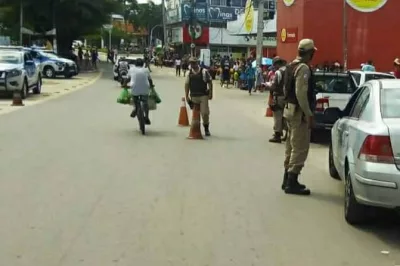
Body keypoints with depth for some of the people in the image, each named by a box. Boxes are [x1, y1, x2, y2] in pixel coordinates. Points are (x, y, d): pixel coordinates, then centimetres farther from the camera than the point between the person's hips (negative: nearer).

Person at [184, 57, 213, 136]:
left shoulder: (204, 72, -5)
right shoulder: (189, 73, 5)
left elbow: (210, 82, -2)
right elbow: (187, 85, 8)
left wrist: (210, 93, -5)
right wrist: (187, 96, 4)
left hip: (203, 95, -3)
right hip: (193, 96, 3)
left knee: (205, 113, -9)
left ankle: (206, 128, 11)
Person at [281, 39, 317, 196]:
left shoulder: (291, 66, 13)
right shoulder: (304, 68, -18)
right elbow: (301, 94, -24)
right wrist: (309, 114, -21)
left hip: (290, 109, 10)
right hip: (299, 112, -10)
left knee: (292, 146, 16)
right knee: (300, 148, -6)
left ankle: (287, 179, 23)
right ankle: (292, 183, -4)